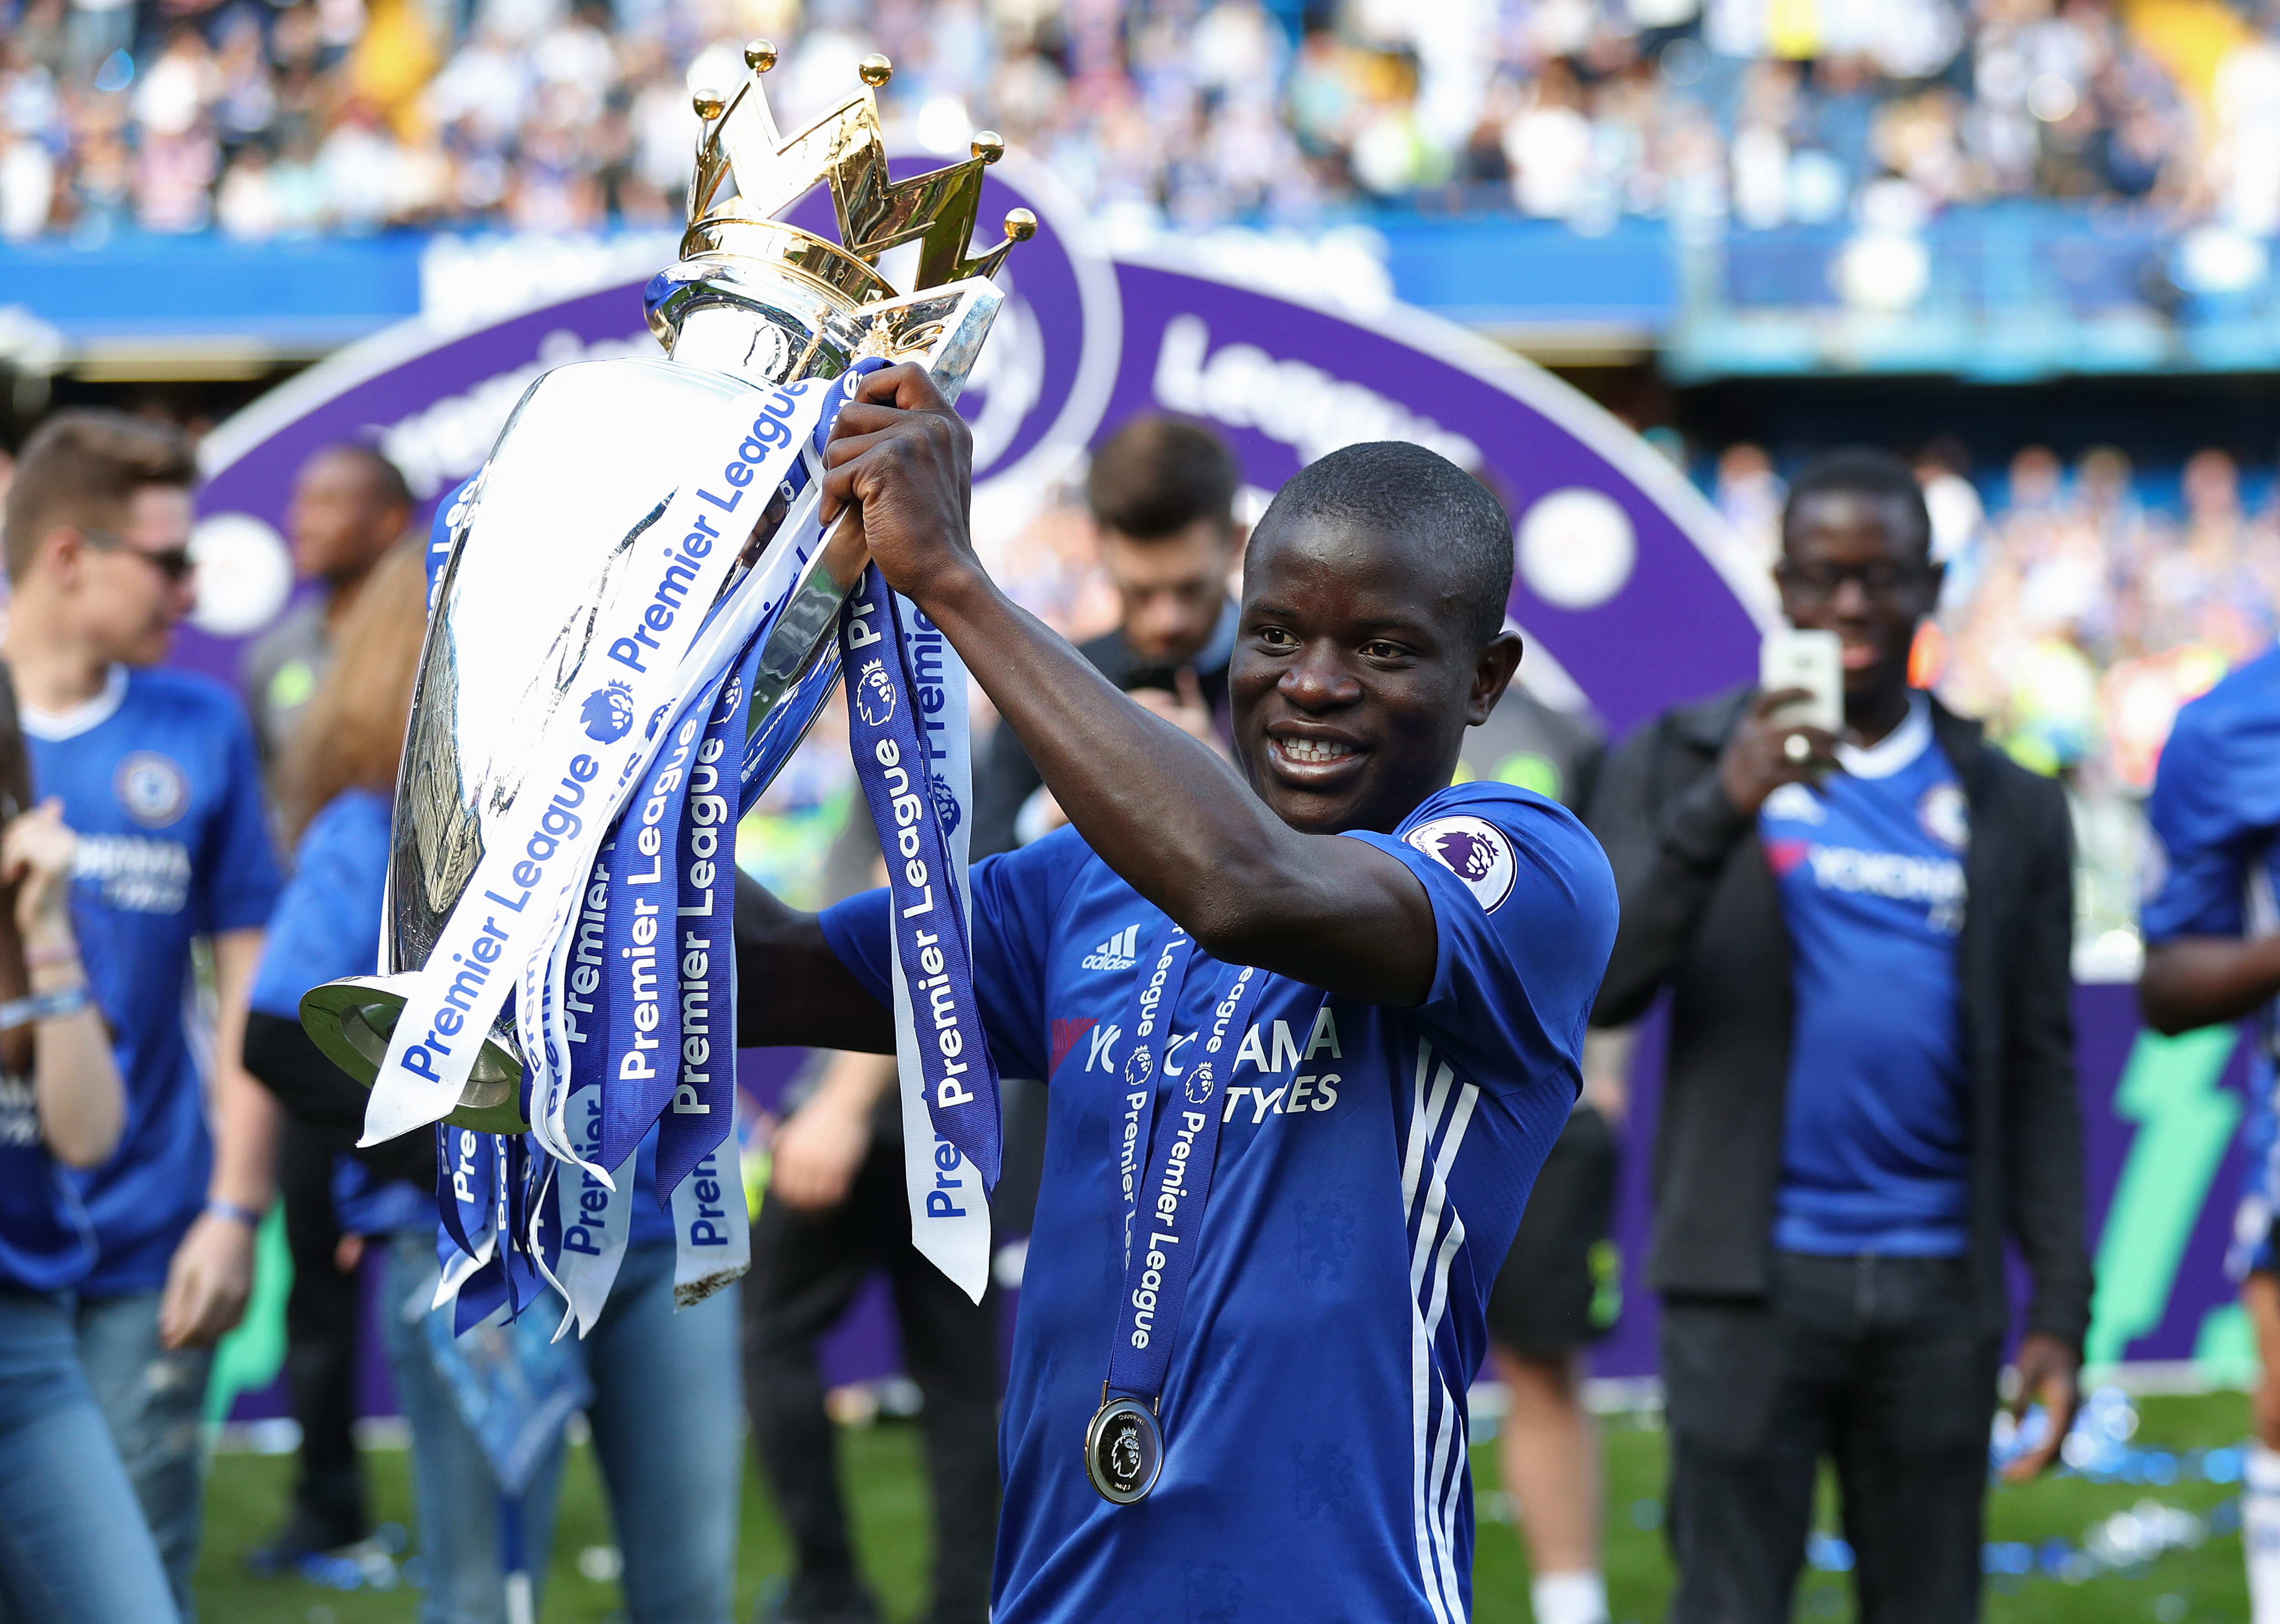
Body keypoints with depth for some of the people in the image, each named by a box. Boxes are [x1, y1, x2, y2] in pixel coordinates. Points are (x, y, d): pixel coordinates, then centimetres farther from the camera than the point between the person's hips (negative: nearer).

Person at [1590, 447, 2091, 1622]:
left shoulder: (2010, 810, 10)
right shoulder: (1679, 764, 4)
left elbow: (2039, 1077, 8)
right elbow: (1601, 989, -8)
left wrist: (2062, 1305, 0)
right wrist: (1722, 810, -21)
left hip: (1936, 1286, 2)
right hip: (1753, 1275, -2)